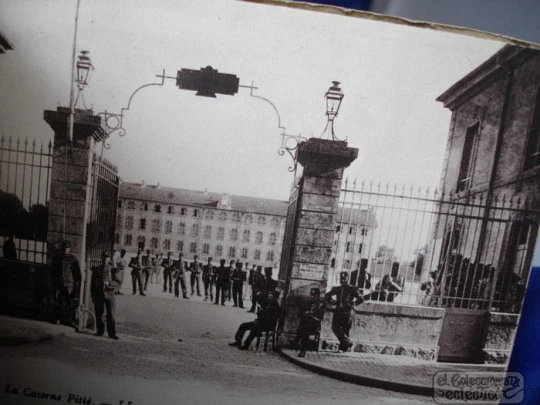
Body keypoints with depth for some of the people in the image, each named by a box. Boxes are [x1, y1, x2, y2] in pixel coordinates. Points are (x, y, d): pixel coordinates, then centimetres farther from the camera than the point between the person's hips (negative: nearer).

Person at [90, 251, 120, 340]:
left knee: (111, 315, -3)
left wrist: (109, 283, -19)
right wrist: (93, 296, 7)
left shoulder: (113, 270, 0)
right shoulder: (96, 269, 8)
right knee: (98, 314, 7)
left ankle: (112, 333, 4)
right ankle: (100, 331, 22)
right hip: (98, 295, 2)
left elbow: (118, 283, -3)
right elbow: (92, 283, 11)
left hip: (109, 294, -2)